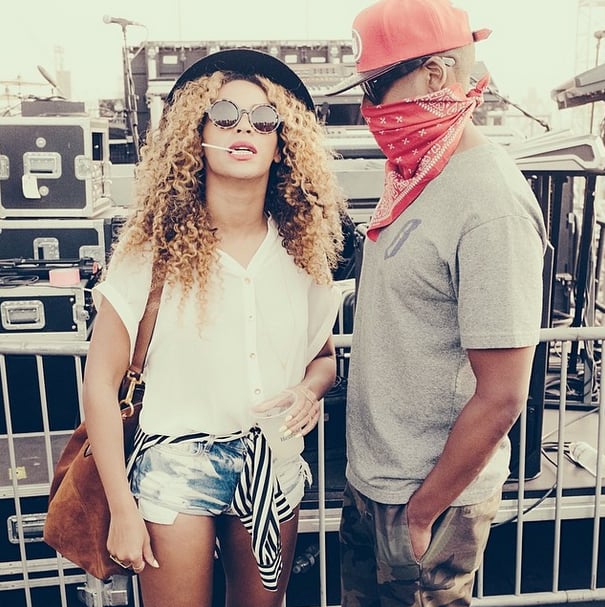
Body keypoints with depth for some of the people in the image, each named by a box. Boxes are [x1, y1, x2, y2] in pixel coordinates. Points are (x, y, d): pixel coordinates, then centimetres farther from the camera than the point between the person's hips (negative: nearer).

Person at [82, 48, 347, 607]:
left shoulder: (302, 250, -3)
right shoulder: (154, 250, -12)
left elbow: (324, 356, 10)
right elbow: (101, 383, -8)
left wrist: (311, 389, -14)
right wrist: (122, 509, -8)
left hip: (274, 465, 3)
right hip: (180, 463, -3)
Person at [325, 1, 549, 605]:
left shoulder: (491, 204, -24)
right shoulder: (411, 175, 3)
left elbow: (500, 399, -23)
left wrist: (421, 513, -13)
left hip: (429, 496, -8)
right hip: (368, 475, 8)